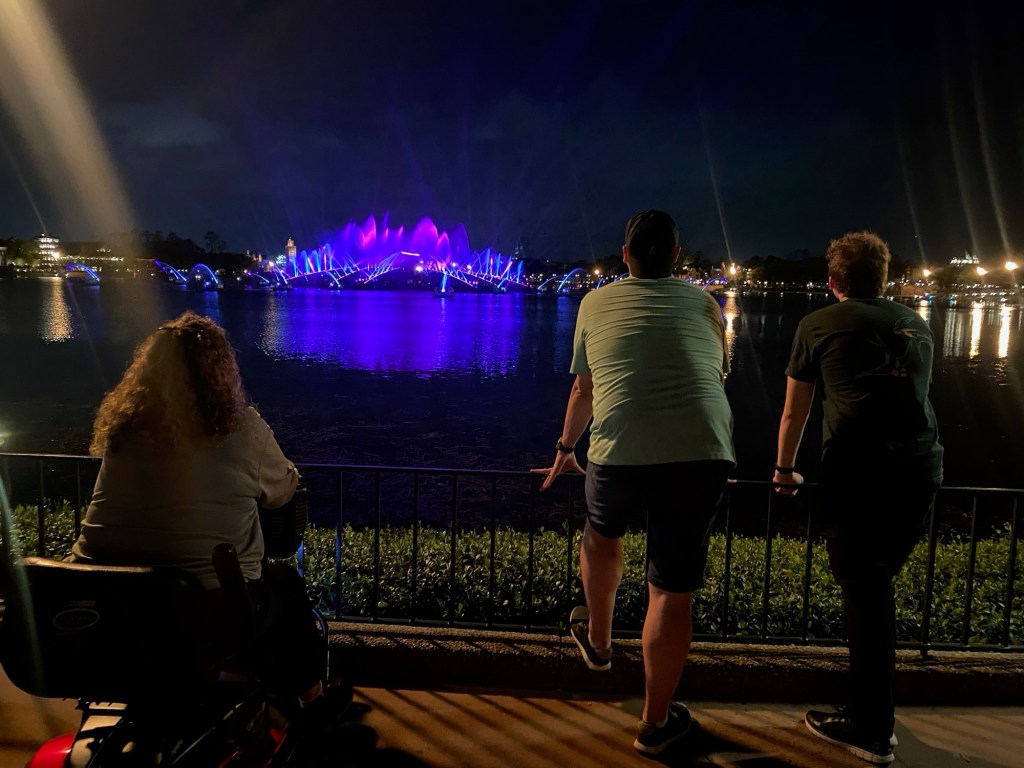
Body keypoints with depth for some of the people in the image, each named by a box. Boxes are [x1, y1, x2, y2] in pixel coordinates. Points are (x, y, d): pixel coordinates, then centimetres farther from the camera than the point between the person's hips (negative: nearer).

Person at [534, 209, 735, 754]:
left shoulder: (596, 302, 14)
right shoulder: (703, 303, 17)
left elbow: (583, 390, 22)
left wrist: (566, 447, 37)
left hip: (619, 457, 0)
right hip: (703, 458, 0)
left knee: (602, 532, 31)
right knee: (672, 592, 10)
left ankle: (598, 640, 50)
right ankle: (656, 722, 26)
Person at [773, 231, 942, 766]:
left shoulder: (819, 324, 9)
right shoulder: (916, 325, 21)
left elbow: (795, 411, 16)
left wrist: (784, 471, 30)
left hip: (858, 471, -5)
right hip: (922, 469, 5)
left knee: (864, 592, 5)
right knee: (876, 585, 18)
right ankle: (872, 709, 31)